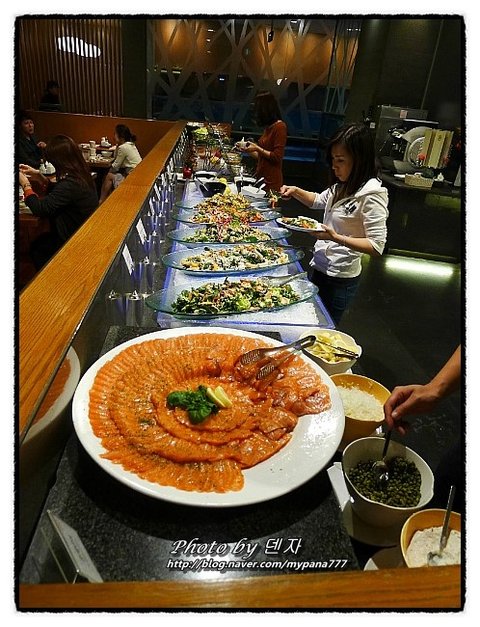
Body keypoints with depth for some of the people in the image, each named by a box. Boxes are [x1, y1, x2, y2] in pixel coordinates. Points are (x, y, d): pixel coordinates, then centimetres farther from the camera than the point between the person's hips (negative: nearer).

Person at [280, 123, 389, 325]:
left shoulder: (372, 194, -21)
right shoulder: (344, 185, 3)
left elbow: (377, 246, -24)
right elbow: (319, 201, 22)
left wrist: (336, 238, -33)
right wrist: (296, 191, 4)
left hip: (339, 279, -8)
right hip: (320, 266, 8)